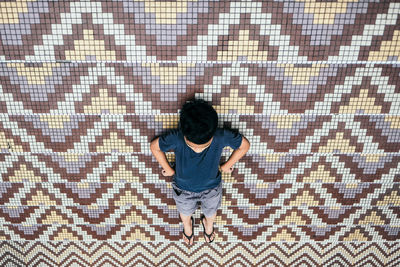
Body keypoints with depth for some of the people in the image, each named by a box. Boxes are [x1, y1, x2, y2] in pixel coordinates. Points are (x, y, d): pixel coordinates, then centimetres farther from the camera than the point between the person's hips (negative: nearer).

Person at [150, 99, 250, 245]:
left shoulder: (221, 136, -38)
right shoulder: (176, 138, -40)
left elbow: (245, 144, -17)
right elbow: (154, 146, -17)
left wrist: (227, 166, -8)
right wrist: (168, 169, -9)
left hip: (211, 188, 1)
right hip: (183, 189, 0)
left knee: (210, 212, 34)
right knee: (185, 212, 34)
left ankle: (208, 224, 71)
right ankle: (187, 226, 70)